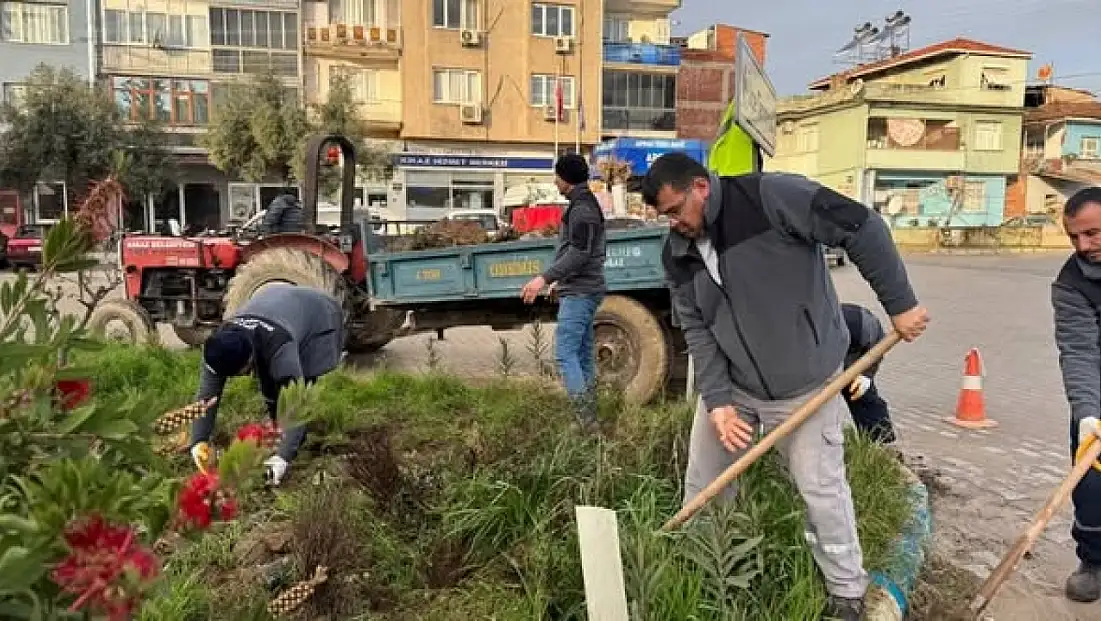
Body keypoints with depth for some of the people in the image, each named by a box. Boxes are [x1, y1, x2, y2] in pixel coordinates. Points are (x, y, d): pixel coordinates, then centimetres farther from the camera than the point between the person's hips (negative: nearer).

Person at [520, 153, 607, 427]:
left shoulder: (582, 207, -12)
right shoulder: (585, 204, 19)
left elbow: (579, 252, -22)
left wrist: (545, 278, -25)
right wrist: (561, 281, 25)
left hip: (580, 293, -10)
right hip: (581, 290, 10)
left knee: (565, 354, -13)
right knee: (583, 355, 10)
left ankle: (585, 419, -13)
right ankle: (589, 418, 14)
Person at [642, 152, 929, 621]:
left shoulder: (769, 197, -21)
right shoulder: (678, 253, -2)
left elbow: (860, 227, -19)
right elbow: (696, 330, -3)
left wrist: (899, 304, -15)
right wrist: (717, 400, -12)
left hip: (803, 384, -5)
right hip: (732, 383, 6)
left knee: (820, 489, 5)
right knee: (702, 482, 14)